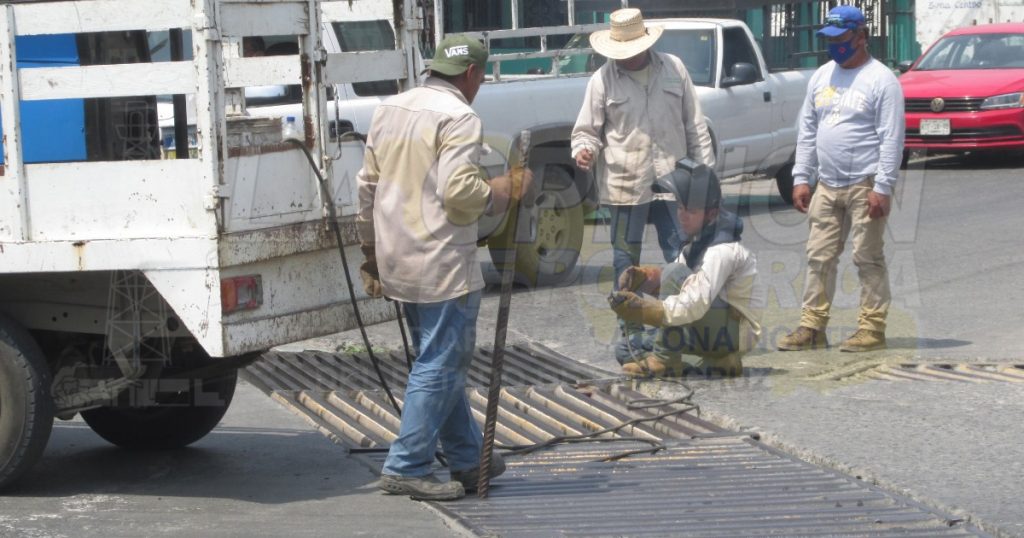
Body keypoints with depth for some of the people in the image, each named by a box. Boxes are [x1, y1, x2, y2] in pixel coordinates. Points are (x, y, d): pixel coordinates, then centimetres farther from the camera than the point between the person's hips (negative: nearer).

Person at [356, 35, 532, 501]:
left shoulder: (389, 111, 13)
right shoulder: (458, 118, -13)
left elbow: (368, 185, 17)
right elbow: (459, 191, -22)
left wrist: (371, 250, 24)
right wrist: (506, 190, -5)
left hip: (398, 263, 9)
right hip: (443, 265, -9)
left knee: (440, 361, 18)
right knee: (440, 366, -3)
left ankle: (467, 458, 26)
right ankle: (406, 467, -5)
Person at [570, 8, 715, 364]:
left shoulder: (674, 70, 4)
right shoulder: (602, 80, -1)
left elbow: (695, 125, 8)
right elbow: (587, 130, 3)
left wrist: (706, 170, 6)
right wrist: (585, 150, -19)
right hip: (625, 185, -1)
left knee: (681, 258, 6)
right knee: (626, 260, 4)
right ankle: (631, 333, 14)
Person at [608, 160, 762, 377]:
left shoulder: (723, 251, -22)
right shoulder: (701, 241, 10)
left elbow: (694, 306, -32)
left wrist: (640, 309, -35)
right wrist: (641, 276, -14)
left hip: (740, 332, -10)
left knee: (676, 274, -21)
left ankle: (664, 361, -20)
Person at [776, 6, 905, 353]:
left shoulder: (881, 80, -7)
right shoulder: (821, 77, 14)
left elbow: (892, 138, -12)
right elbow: (807, 132, 17)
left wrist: (882, 187, -17)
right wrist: (800, 178, 10)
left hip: (865, 187, -7)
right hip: (827, 186, 7)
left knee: (868, 258, -3)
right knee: (819, 257, 7)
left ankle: (872, 327, 1)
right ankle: (812, 327, 11)